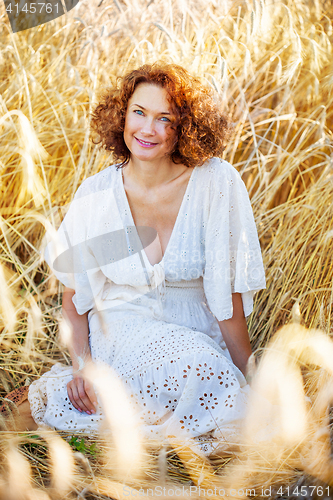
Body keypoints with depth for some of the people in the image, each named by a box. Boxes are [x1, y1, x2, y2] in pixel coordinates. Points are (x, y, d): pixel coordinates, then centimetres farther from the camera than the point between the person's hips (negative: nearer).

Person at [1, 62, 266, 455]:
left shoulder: (216, 183, -12)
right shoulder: (95, 195, -7)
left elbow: (229, 295, -8)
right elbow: (72, 295, 4)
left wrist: (250, 379, -7)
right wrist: (82, 366, -10)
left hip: (199, 335, 2)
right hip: (121, 331, -2)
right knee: (197, 366, -34)